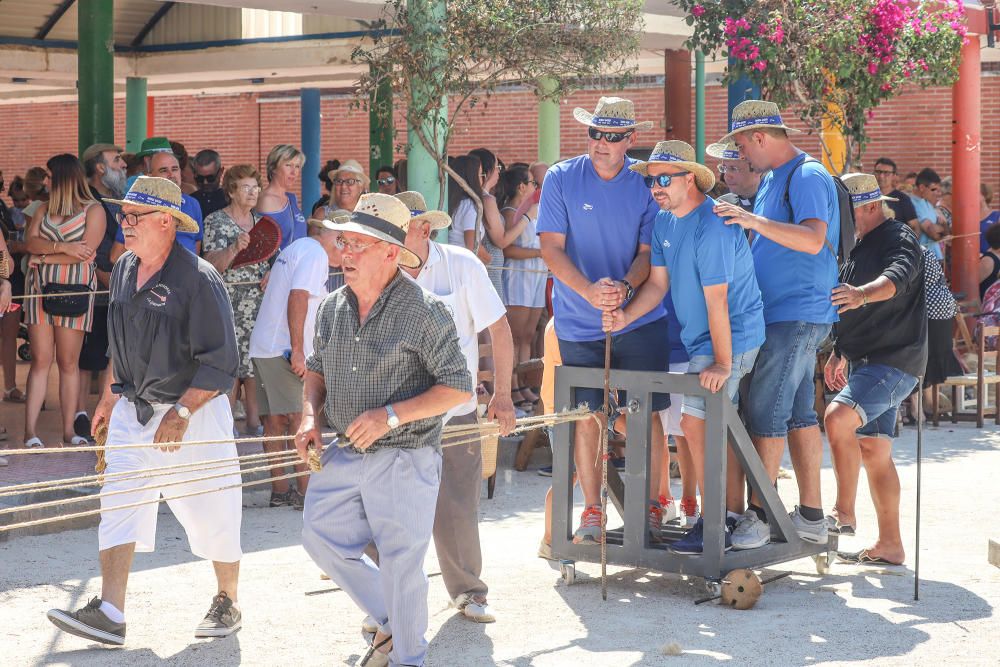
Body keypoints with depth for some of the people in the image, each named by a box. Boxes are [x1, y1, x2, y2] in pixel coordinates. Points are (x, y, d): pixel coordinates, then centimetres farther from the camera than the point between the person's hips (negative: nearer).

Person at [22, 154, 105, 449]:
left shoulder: (93, 210, 3)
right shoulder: (43, 210, 16)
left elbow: (85, 251, -10)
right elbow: (31, 242, 0)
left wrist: (45, 258, -5)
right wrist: (62, 247, -15)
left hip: (75, 290, -3)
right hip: (40, 288, 3)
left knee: (69, 362, -1)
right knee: (40, 360, -3)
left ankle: (69, 430, 3)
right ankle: (30, 430, -5)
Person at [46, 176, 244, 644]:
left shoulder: (198, 279, -17)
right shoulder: (124, 270, 7)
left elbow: (221, 362, -18)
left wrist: (181, 412, -23)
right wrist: (111, 396, 20)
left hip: (194, 413, -6)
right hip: (132, 410, 6)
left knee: (211, 516, 5)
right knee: (118, 506, -5)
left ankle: (227, 604, 24)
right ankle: (110, 613, -8)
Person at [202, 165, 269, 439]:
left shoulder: (260, 222, 14)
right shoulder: (216, 221, -3)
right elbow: (213, 265, -13)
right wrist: (235, 247, -28)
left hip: (259, 300, 5)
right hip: (229, 301, -5)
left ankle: (254, 420, 9)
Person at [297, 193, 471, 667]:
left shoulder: (425, 312, -13)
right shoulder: (332, 308, 5)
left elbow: (458, 388, -13)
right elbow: (316, 369, 21)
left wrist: (390, 415, -21)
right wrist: (311, 415, 1)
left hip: (404, 461, -6)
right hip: (342, 455, 6)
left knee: (401, 564, -1)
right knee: (321, 539, 9)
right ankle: (388, 621, 31)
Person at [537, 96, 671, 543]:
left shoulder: (646, 184, 0)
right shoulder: (561, 179, -2)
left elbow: (649, 250, 1)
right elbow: (551, 247, -6)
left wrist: (624, 288, -20)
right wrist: (590, 291, -21)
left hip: (639, 319, 0)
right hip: (578, 323, 0)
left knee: (646, 415, -2)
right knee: (586, 418, 4)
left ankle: (650, 508, 9)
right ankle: (592, 513, 14)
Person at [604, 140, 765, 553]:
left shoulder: (711, 227, -23)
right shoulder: (664, 221, 7)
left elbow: (716, 301, -25)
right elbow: (658, 284, 8)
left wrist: (721, 362, -25)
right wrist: (626, 317, -9)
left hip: (730, 338, -10)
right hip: (697, 338, 10)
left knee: (695, 423, -14)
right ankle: (734, 516, 22)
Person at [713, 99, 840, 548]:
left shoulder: (808, 177, -13)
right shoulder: (771, 178, 18)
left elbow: (813, 240, -28)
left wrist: (755, 222, -36)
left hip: (797, 314, -10)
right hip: (778, 311, 10)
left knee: (766, 412, -11)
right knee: (797, 412, 10)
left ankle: (759, 515, -8)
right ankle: (811, 516, 13)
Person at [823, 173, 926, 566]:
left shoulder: (898, 238, -11)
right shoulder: (858, 247, 20)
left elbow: (897, 277, -34)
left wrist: (862, 294, -52)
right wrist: (839, 353, 24)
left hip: (894, 361, -10)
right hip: (866, 362, 10)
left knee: (838, 417, -28)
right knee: (873, 452, 9)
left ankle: (844, 513, -18)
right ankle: (889, 545, 13)